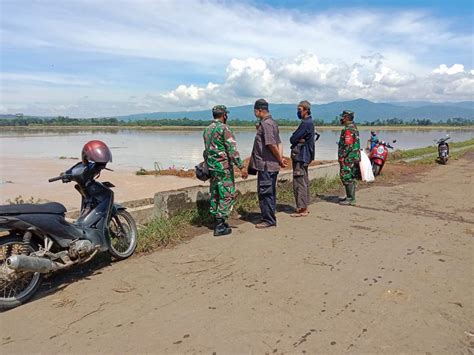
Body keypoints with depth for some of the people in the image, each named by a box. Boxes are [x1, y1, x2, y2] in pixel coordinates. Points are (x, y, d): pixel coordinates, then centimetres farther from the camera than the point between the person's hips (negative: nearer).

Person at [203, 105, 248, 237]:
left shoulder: (207, 129, 13)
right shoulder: (224, 128, -13)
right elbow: (232, 149, -19)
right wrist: (241, 167, -19)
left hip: (211, 167, 9)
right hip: (224, 167, -8)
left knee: (215, 195, 14)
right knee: (227, 196, -4)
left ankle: (217, 221, 21)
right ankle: (220, 226, -4)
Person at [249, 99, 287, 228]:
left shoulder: (266, 124, -16)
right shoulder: (272, 122, 16)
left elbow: (272, 145, -21)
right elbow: (279, 143, 14)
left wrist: (280, 160, -10)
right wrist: (281, 159, 5)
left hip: (266, 165, -10)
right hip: (272, 165, 10)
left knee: (265, 193, -3)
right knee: (270, 192, 16)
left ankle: (268, 220, 5)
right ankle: (270, 218, 26)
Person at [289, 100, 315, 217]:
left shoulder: (306, 123, -16)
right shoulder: (309, 122, 16)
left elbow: (293, 139, -18)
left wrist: (294, 139, 0)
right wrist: (298, 139, -5)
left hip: (300, 156, -11)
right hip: (304, 156, 11)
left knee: (299, 182, -7)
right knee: (304, 181, 14)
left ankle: (302, 209, -2)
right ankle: (304, 207, 23)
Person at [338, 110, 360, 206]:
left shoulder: (348, 129, -17)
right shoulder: (353, 127, 16)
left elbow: (348, 145, -23)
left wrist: (341, 157, -18)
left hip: (348, 158, -11)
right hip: (354, 157, 11)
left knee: (347, 178, -6)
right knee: (351, 178, 15)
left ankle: (351, 199, -3)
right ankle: (350, 197, 24)